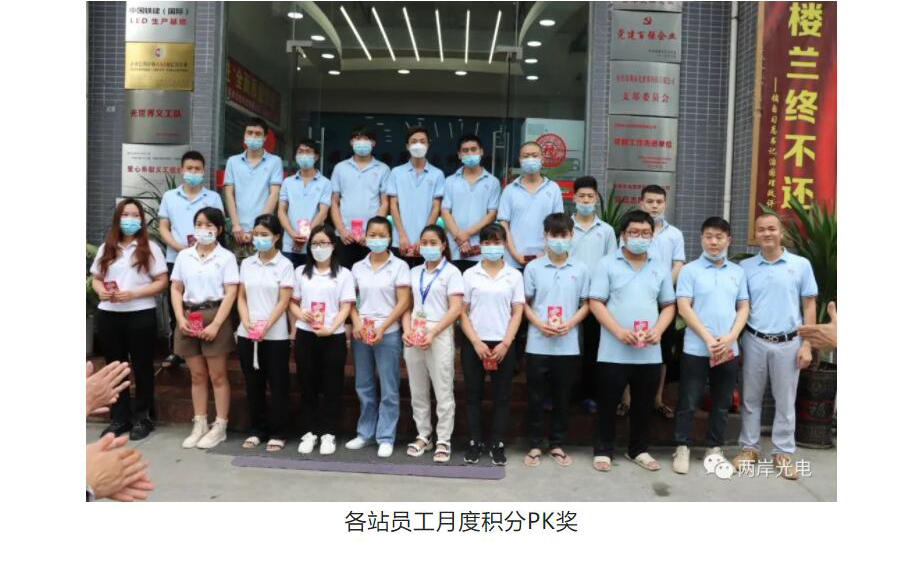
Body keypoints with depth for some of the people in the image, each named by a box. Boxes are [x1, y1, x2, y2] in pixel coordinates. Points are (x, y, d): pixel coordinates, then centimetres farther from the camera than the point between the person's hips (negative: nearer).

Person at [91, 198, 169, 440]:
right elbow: (96, 279, 14)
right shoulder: (106, 248, 10)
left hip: (140, 315, -4)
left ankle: (142, 417, 16)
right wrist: (101, 291, -8)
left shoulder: (150, 248, -1)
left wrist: (133, 294, -17)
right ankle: (119, 417, 22)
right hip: (109, 315, 4)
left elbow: (162, 282, -5)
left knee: (142, 367, 5)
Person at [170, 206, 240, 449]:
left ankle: (220, 427, 10)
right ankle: (199, 425, 19)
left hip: (214, 316, -4)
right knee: (197, 375, 11)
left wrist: (215, 324, -15)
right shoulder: (184, 256, 10)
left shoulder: (226, 257, -2)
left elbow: (230, 293, -8)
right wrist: (180, 318, -5)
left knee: (217, 376, 2)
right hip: (189, 317, 4)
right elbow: (176, 289, 10)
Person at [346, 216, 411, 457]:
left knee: (388, 389, 2)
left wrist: (382, 327, -13)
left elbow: (403, 302, -6)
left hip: (388, 334, -3)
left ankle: (386, 437, 10)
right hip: (361, 333, 4)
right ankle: (365, 433, 23)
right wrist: (357, 323, -8)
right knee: (364, 386, 11)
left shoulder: (399, 266, -2)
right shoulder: (358, 267, 9)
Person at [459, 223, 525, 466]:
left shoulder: (514, 275, 4)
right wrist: (476, 342, -10)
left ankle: (497, 444, 14)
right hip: (474, 343, 0)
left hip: (502, 344, 0)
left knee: (502, 396, 4)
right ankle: (475, 442, 16)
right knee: (473, 394, 6)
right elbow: (462, 312, 1)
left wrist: (505, 343, -10)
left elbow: (517, 313, 1)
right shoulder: (469, 274, 3)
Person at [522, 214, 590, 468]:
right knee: (536, 396, 6)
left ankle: (557, 444, 24)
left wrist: (569, 324, -11)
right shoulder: (533, 267, 0)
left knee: (561, 397, 10)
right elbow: (524, 303, 3)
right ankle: (535, 445, 19)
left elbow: (586, 304, 6)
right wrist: (539, 324, -14)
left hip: (568, 345, 1)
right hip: (538, 344, -1)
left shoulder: (580, 269, 2)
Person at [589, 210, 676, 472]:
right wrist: (619, 332, -17)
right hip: (614, 351, -3)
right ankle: (603, 450, 19)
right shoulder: (607, 265, -1)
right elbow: (596, 303, -6)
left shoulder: (660, 269, 10)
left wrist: (657, 331, -7)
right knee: (608, 403, 5)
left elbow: (669, 305, 12)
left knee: (644, 404, 12)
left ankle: (638, 450, 28)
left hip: (650, 353, 4)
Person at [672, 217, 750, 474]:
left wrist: (731, 337, -8)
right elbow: (683, 308, -8)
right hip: (696, 348, -3)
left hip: (729, 349, 4)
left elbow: (744, 308, 9)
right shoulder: (690, 270, -2)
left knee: (722, 403, 12)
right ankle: (682, 448, 14)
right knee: (688, 402, 2)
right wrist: (708, 338, -14)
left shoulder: (738, 272, 10)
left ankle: (714, 448, 24)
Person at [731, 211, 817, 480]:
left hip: (788, 343, -1)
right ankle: (749, 448, 21)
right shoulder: (745, 267, 3)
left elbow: (809, 305, 3)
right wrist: (733, 339, -2)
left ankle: (783, 453, 19)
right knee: (750, 398, 9)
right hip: (753, 341, 1)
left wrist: (806, 344, -3)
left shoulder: (801, 265, 1)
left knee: (786, 400, 8)